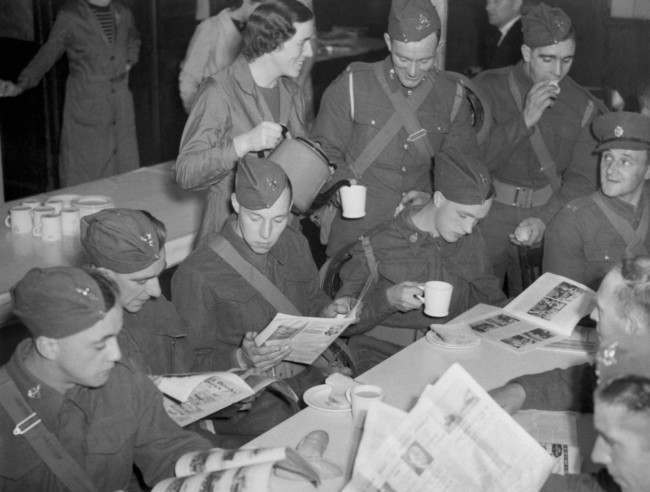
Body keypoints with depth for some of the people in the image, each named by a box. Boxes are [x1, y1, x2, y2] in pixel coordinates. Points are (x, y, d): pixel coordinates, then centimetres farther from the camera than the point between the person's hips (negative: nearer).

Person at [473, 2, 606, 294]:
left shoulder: (583, 106, 2)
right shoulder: (489, 88, -5)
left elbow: (583, 179, -1)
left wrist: (545, 218, -16)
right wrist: (525, 120, -22)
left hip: (547, 213, 2)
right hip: (489, 213, -2)